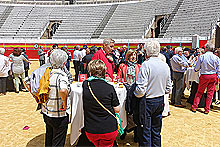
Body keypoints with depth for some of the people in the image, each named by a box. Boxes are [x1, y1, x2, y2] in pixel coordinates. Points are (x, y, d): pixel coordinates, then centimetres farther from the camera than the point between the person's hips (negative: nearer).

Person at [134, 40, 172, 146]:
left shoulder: (146, 65, -19)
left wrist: (136, 94, -3)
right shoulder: (165, 66, 2)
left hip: (147, 102, -7)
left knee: (145, 131, 7)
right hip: (160, 101, 7)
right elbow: (168, 88, 8)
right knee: (156, 130, 21)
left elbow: (141, 89, -23)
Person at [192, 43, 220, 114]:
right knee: (210, 93, 9)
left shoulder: (201, 57, -10)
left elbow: (197, 68, -5)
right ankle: (207, 109, 15)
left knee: (199, 92, 10)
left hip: (204, 76, -1)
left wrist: (197, 69, 17)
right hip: (213, 76, 2)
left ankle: (194, 107, 15)